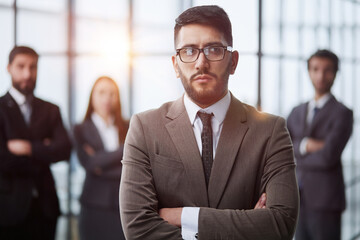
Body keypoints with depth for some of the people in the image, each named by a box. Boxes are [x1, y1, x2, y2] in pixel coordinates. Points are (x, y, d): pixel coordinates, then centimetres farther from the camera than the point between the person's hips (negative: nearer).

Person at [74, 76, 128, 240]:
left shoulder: (128, 128, 12)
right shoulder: (82, 130, 7)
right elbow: (89, 163, -8)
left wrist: (102, 161, -7)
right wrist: (124, 151, -9)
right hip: (96, 206, -1)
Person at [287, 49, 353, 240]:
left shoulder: (342, 114, -5)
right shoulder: (297, 112, 15)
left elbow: (328, 157, -16)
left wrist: (296, 157, -2)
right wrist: (305, 145, -14)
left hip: (325, 202, -6)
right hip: (300, 201, 6)